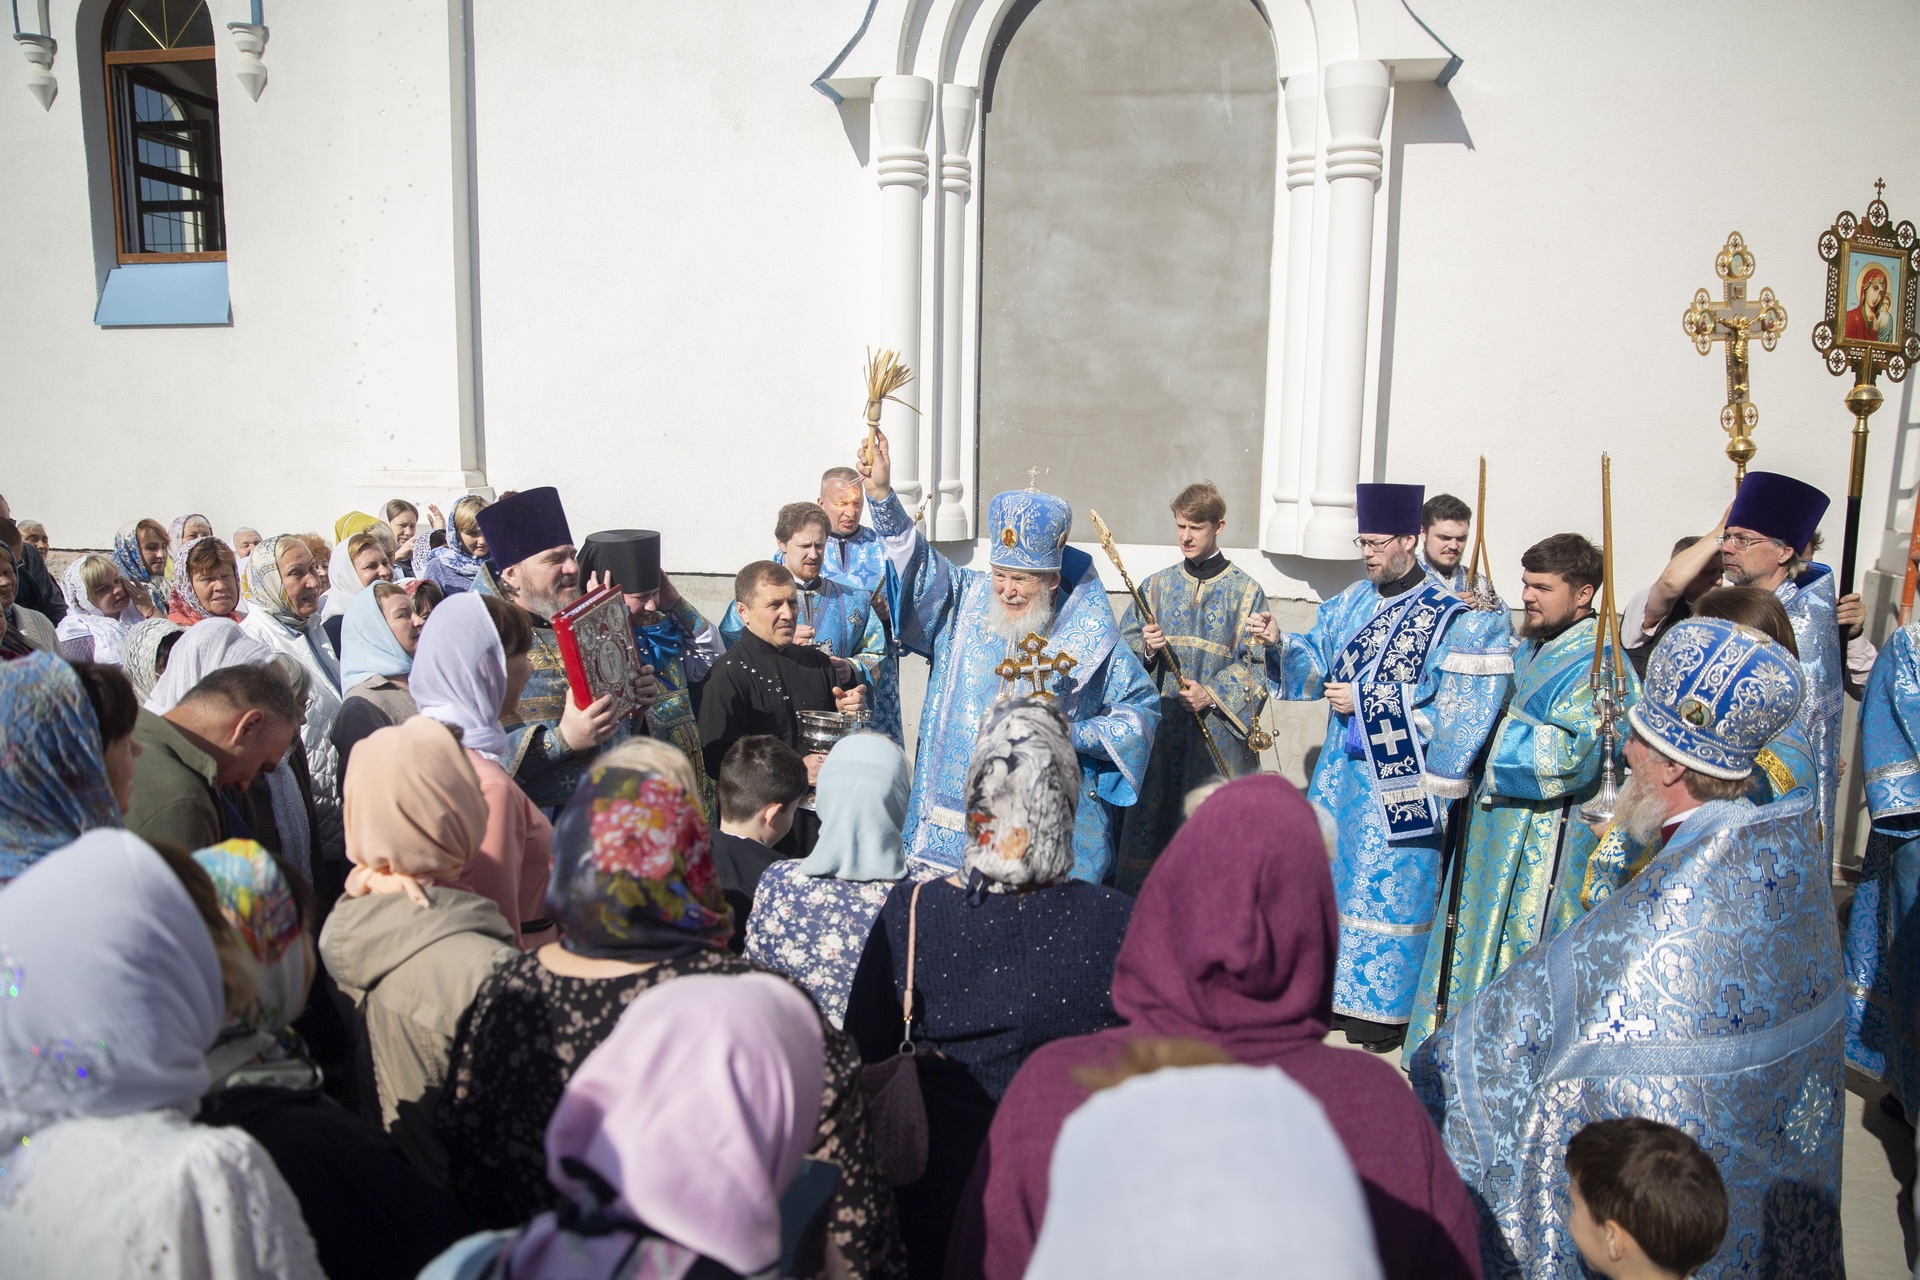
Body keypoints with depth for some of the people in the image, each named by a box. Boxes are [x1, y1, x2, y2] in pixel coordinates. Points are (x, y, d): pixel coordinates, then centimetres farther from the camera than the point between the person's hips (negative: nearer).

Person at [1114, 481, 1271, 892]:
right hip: (1161, 729, 3)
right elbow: (1125, 646, 11)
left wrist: (1212, 694, -14)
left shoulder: (1245, 591, 2)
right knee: (1153, 818, 3)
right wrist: (1146, 649, -10)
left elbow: (1258, 665, -2)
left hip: (1218, 732, -2)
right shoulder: (1157, 586, 11)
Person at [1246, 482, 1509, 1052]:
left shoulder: (1456, 615, -11)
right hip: (1342, 769, 6)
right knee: (1331, 874, 12)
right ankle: (1335, 986, 27)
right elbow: (1317, 661, 8)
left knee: (1389, 887, 2)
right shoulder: (1353, 602, 8)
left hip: (1401, 780, -6)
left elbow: (1455, 709, -16)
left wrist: (1365, 702, -17)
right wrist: (1280, 642, -13)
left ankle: (1384, 1002, 17)